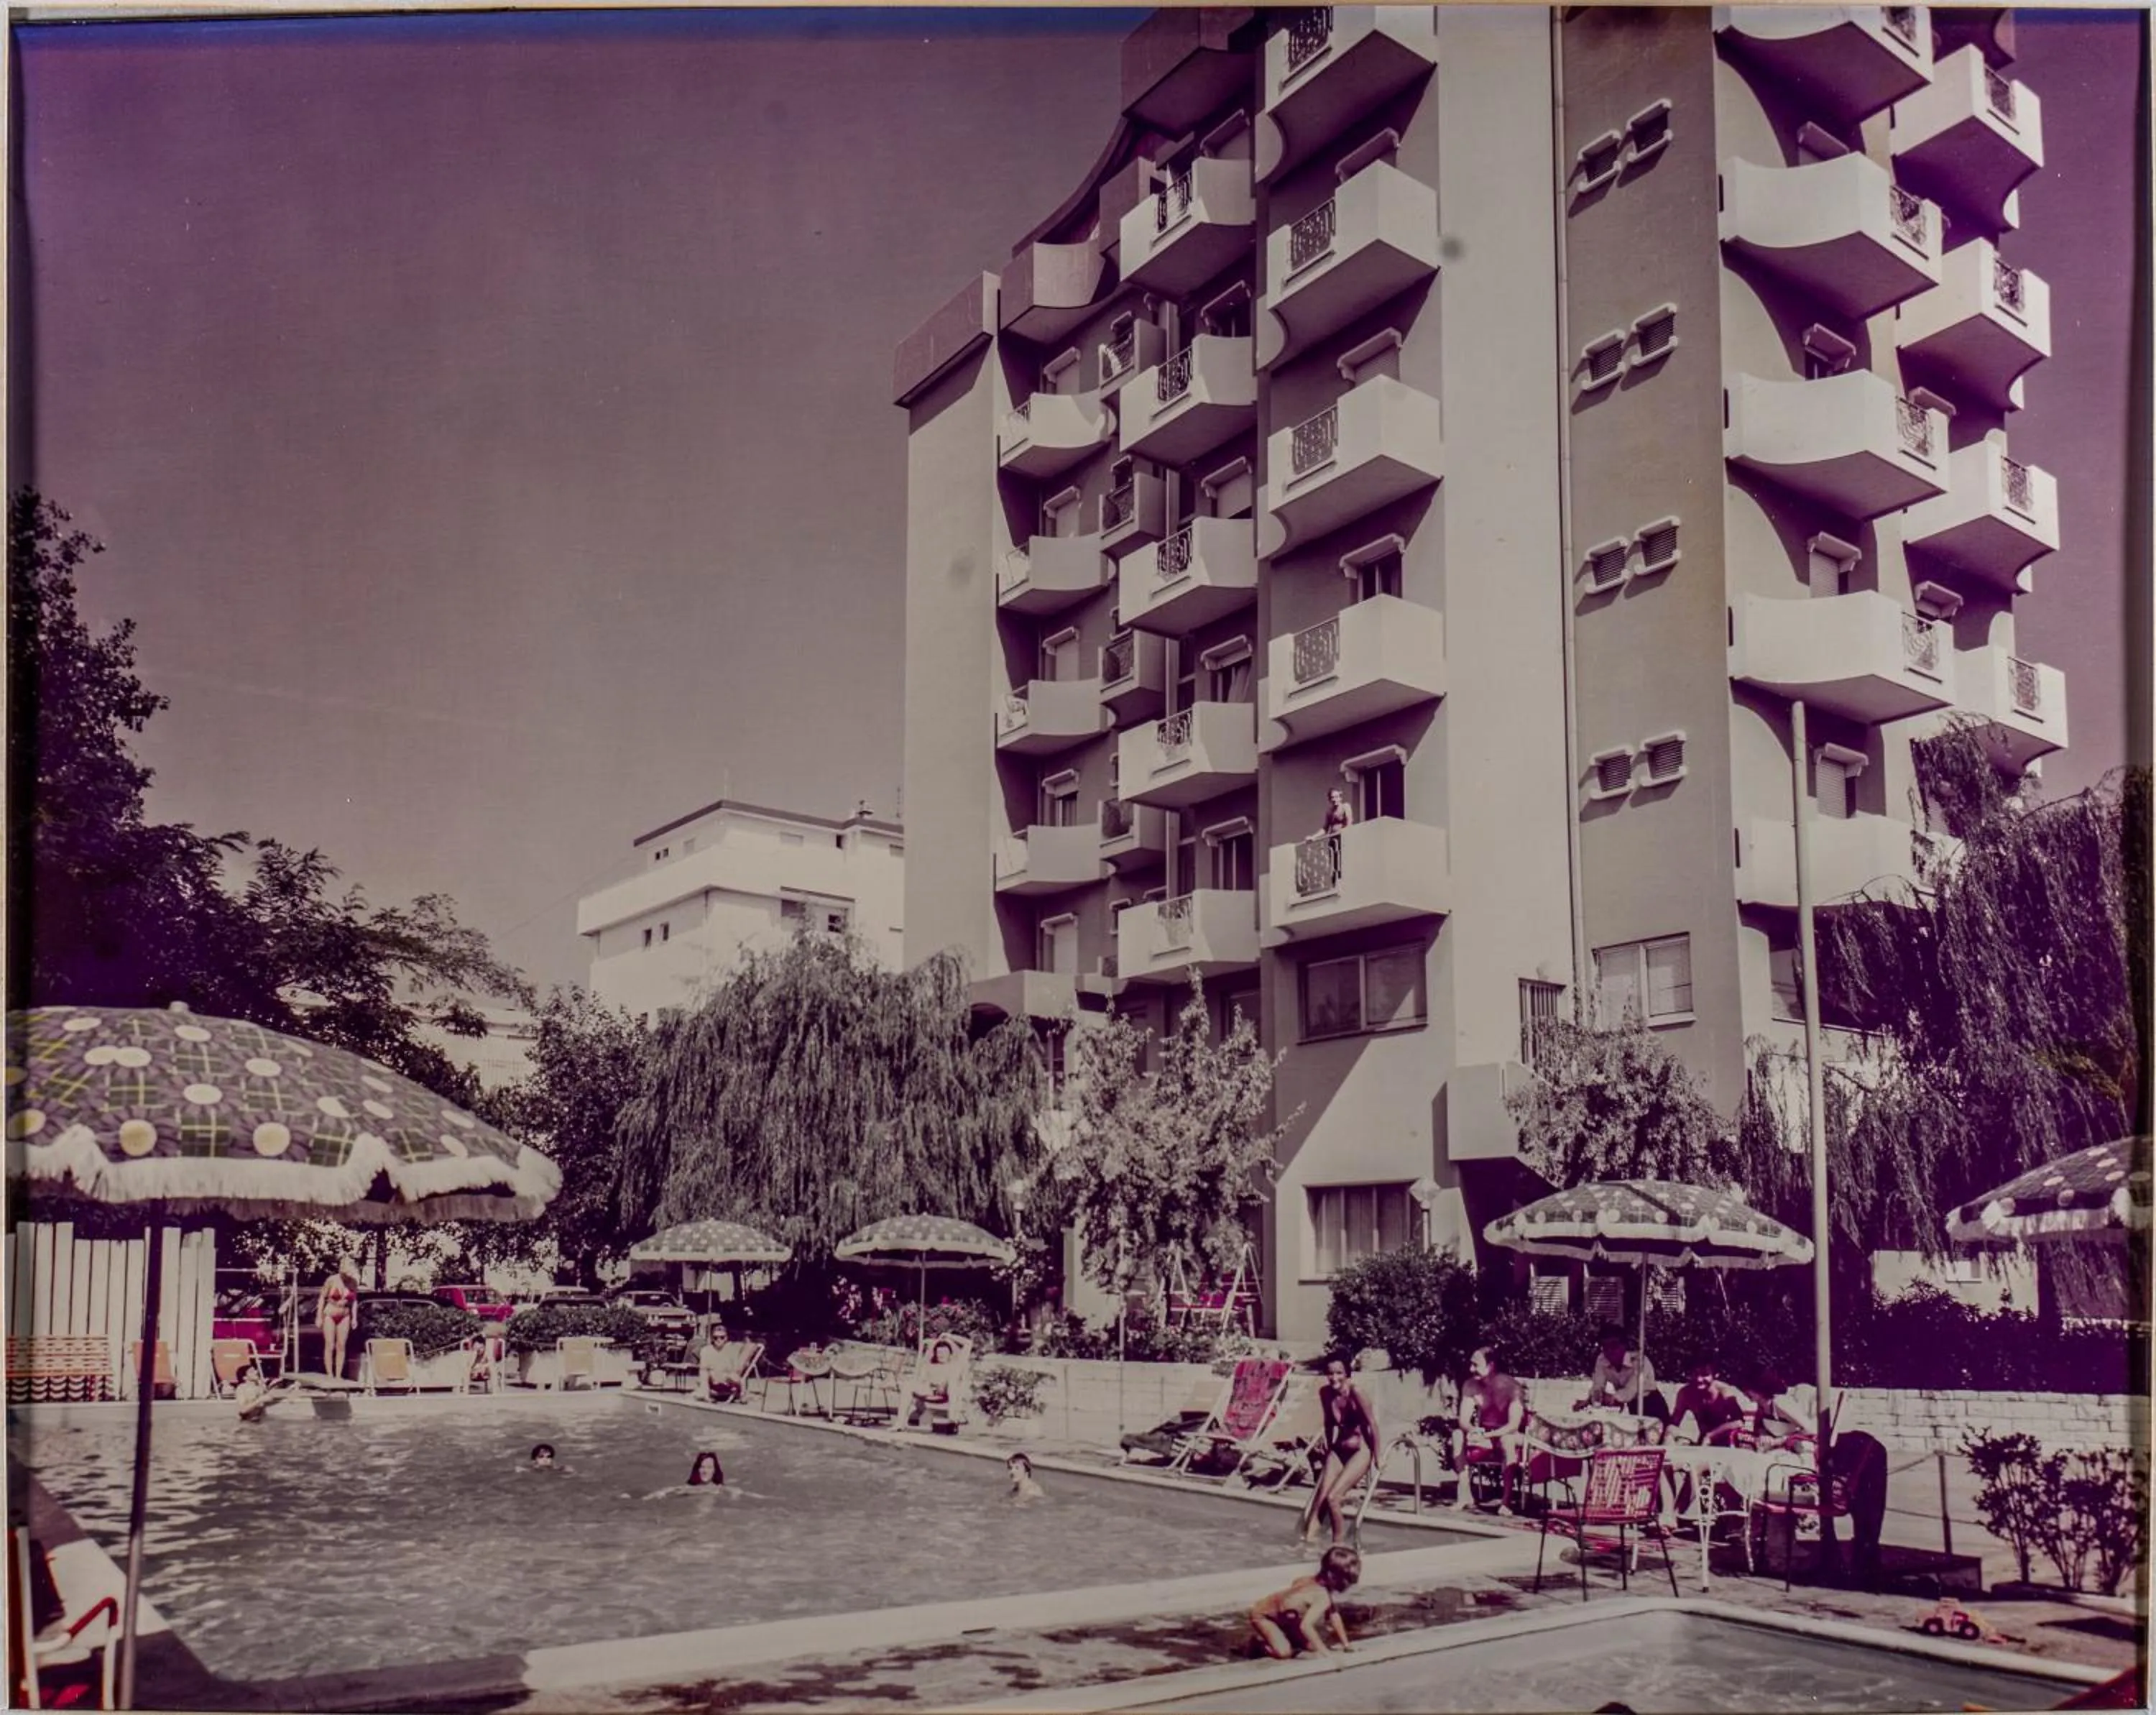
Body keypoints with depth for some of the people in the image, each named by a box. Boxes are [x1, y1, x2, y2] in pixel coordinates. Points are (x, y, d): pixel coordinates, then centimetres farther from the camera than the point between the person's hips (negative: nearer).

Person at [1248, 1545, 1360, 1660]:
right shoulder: (1323, 1598, -35)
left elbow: (1335, 1616, 7)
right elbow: (1306, 1626, -45)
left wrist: (1346, 1644, 11)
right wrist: (1323, 1650, -35)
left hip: (1282, 1616, 9)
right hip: (1263, 1615, -9)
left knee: (1312, 1645, 9)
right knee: (1284, 1652, -26)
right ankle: (1259, 1641, 1)